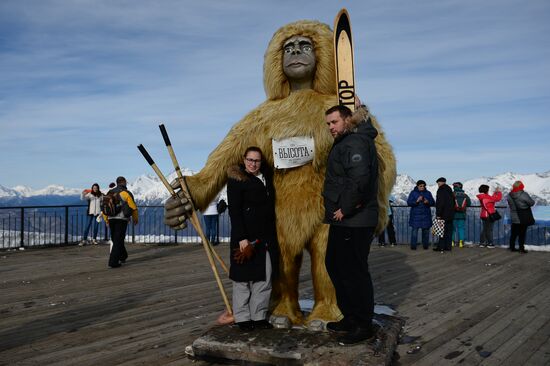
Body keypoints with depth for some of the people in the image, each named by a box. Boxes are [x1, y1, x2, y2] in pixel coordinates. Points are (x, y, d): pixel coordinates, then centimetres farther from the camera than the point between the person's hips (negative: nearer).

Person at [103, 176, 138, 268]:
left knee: (116, 239, 20)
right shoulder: (126, 193, -4)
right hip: (122, 219, -5)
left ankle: (122, 256, 35)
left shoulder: (110, 193, 11)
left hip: (111, 219, 5)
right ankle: (113, 262, -6)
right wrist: (135, 219, 14)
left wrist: (106, 220, 18)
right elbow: (133, 207, -2)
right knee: (118, 241, -2)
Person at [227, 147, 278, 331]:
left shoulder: (266, 178, 14)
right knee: (244, 278, 2)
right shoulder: (236, 180, -6)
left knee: (264, 278, 9)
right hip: (246, 237, -7)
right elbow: (234, 211, -13)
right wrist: (241, 238, -19)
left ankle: (259, 316, 19)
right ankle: (242, 318, 13)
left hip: (266, 237, 7)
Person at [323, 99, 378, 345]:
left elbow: (359, 179, -28)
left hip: (354, 222, -11)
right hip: (342, 221, 11)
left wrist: (345, 209, -20)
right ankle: (350, 318, 29)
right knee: (334, 265, 18)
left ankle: (363, 326, 9)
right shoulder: (345, 141, 16)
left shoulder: (354, 143, -15)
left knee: (354, 272, -4)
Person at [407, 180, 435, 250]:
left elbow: (433, 202, 8)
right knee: (415, 230, -8)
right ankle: (413, 246, -3)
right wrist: (417, 201, -20)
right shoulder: (413, 193, 2)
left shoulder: (428, 193, 11)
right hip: (416, 215, -3)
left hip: (426, 215, 3)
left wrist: (428, 202, -13)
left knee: (426, 230, 3)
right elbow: (409, 203, -5)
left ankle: (425, 245, 14)